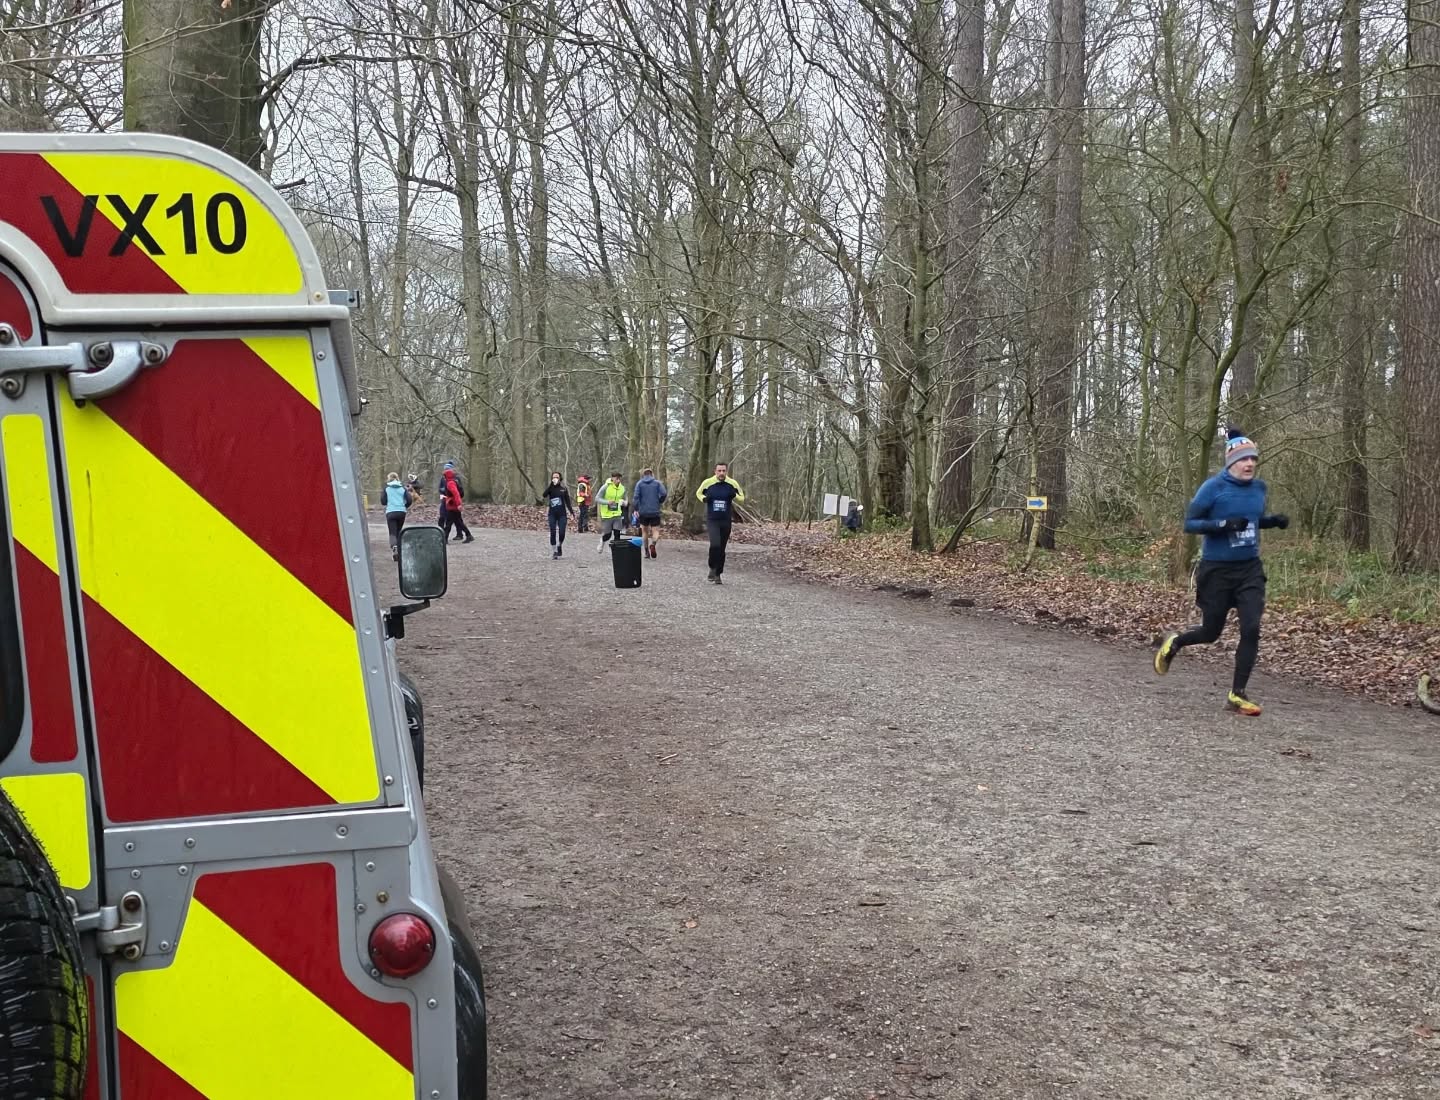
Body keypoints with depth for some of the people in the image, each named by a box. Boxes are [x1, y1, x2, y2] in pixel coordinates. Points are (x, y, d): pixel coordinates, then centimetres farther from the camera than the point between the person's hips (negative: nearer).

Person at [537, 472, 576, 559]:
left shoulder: (563, 489, 7)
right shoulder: (550, 488, 3)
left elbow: (567, 501, 12)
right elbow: (544, 495, -18)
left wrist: (571, 511, 8)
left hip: (562, 514, 1)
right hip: (552, 514, -1)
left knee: (562, 533, -7)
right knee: (553, 533, -2)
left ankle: (560, 545, 23)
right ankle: (554, 551, 9)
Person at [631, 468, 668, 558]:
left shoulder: (639, 483, 3)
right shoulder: (657, 483, 3)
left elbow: (636, 496, -9)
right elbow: (664, 493, -10)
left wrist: (636, 509, -7)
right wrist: (659, 502, 7)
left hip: (643, 511, 1)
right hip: (655, 511, -1)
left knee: (644, 531, 16)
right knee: (655, 531, 0)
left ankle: (646, 551, 19)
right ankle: (652, 543, -31)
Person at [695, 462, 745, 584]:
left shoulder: (732, 484, 0)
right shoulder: (708, 483, -3)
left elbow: (742, 499, 10)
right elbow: (698, 493, 15)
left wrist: (734, 496, -12)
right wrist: (703, 499, -7)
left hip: (726, 521, 2)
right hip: (712, 520, -2)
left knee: (721, 549, 7)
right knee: (715, 544, -22)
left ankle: (717, 575, 20)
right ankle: (712, 569, 0)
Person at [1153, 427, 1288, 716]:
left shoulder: (1258, 487, 4)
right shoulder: (1214, 487, -12)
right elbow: (1189, 523, -12)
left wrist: (1274, 521, -1)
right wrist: (1222, 524, -27)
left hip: (1250, 569, 4)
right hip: (1217, 570, -4)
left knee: (1251, 629, -9)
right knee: (1211, 632, 7)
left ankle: (1238, 693, 2)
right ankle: (1173, 643, 40)